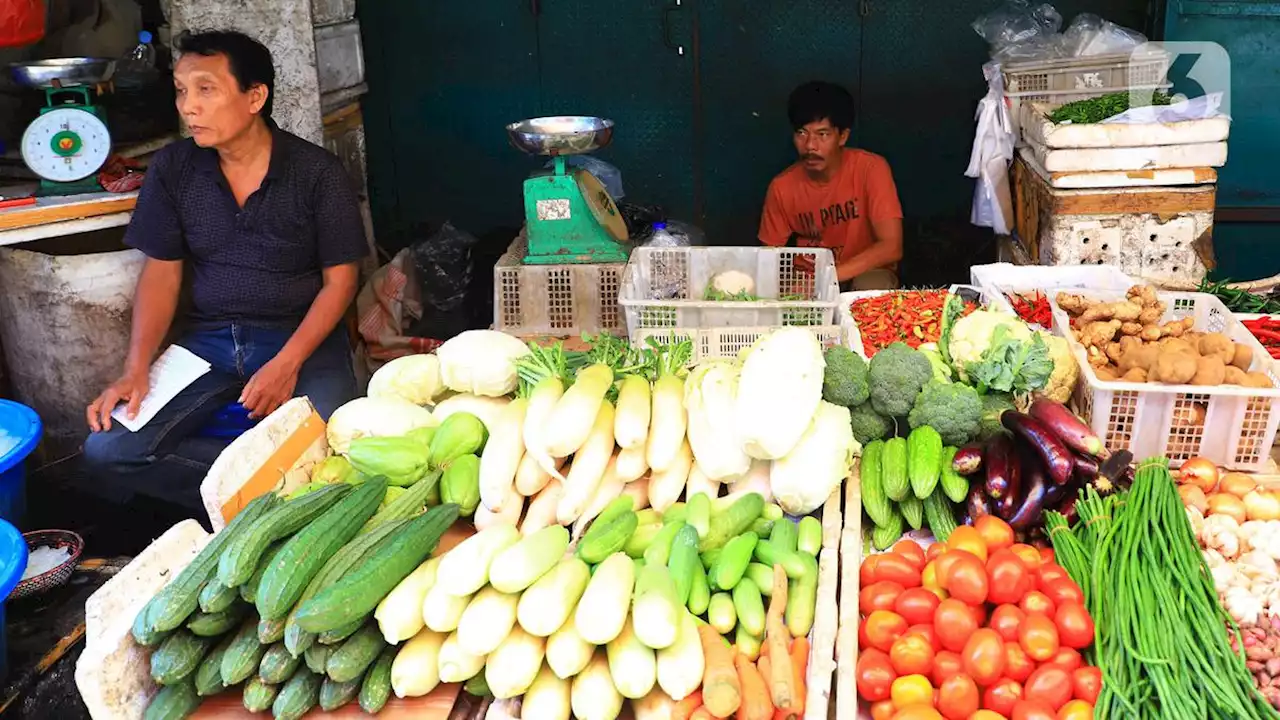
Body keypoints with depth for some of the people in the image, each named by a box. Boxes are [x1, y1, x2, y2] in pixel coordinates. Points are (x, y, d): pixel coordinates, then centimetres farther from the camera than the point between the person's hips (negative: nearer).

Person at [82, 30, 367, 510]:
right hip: (207, 340, 4)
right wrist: (136, 370, -7)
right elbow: (161, 272, 6)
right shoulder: (172, 169, 2)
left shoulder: (317, 172, -7)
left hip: (302, 337, -3)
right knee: (106, 449, -16)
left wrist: (287, 364, -18)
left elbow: (340, 279, -5)